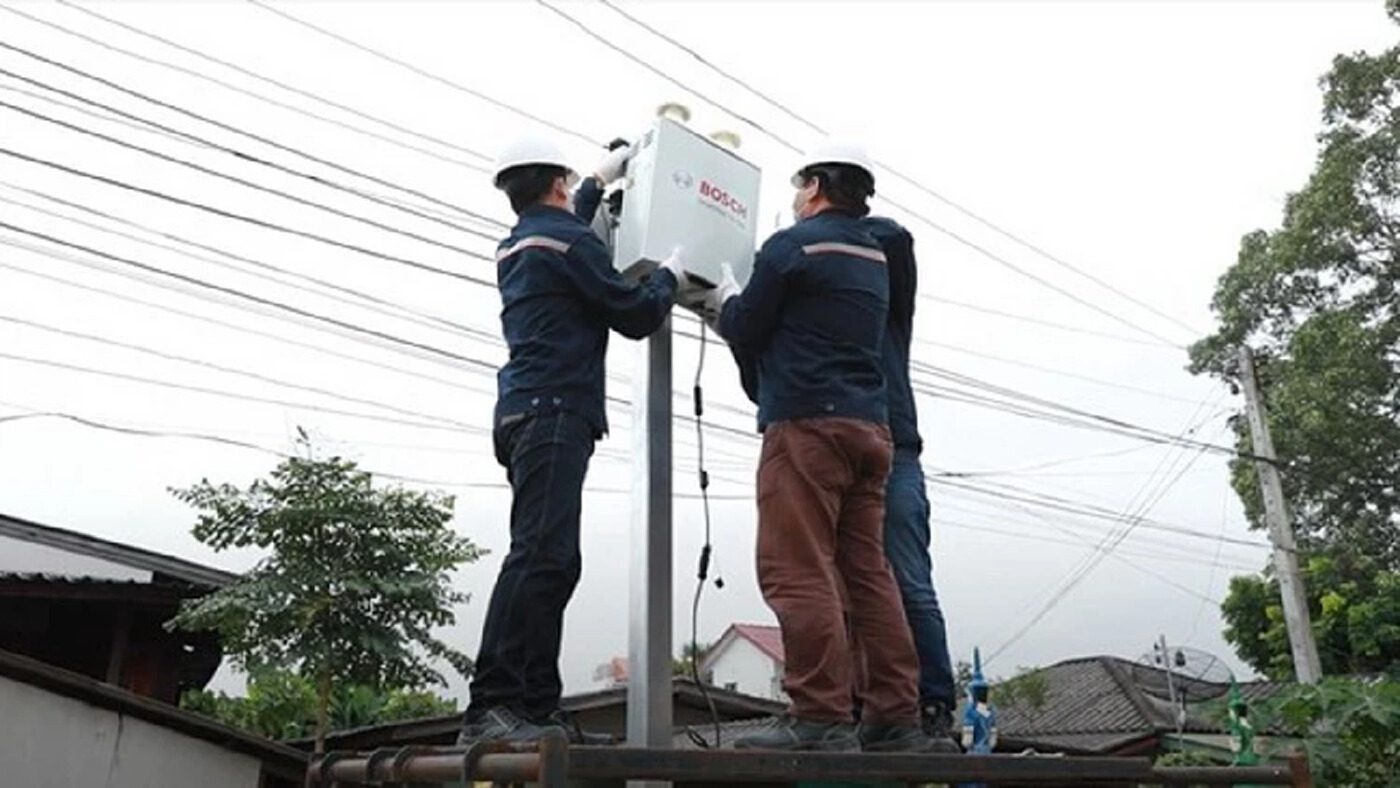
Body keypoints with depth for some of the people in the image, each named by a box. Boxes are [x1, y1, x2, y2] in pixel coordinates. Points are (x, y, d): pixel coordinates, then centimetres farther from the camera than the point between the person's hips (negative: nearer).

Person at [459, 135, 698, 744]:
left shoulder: (515, 246, 24)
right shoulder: (567, 240, -3)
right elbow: (634, 315, -3)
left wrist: (600, 181, 55)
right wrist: (669, 277, 15)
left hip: (525, 413, 10)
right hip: (554, 410, -10)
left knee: (554, 562, 6)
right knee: (540, 556, -18)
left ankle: (538, 709, 6)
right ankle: (490, 708, -23)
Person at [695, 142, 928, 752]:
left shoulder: (792, 245, -2)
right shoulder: (875, 257, 22)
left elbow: (745, 330, 1)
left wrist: (725, 301, 22)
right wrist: (738, 312, 30)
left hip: (808, 425, -8)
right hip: (868, 426, 8)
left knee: (798, 572, -9)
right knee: (867, 572, 8)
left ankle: (820, 718, -11)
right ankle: (894, 717, 9)